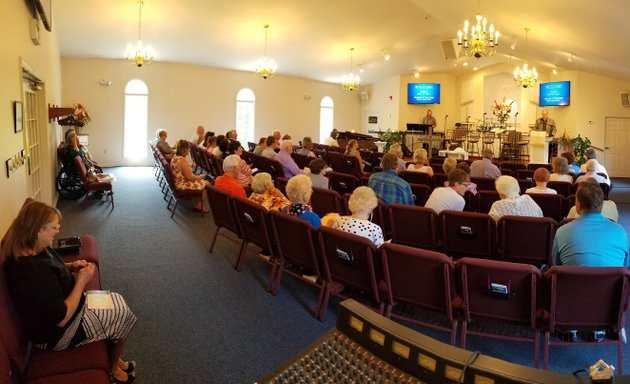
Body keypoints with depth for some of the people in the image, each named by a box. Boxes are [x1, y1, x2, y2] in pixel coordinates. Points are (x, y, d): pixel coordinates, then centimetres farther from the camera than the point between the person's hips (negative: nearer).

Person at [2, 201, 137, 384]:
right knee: (123, 316, 1)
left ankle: (113, 358, 27)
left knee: (118, 302, 10)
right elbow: (62, 319, -30)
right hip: (56, 334, -9)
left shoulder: (35, 249, -8)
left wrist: (71, 267, -4)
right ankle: (112, 369, 27)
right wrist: (81, 282, -21)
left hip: (63, 303, 9)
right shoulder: (34, 271, -37)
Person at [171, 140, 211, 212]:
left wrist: (197, 176, 12)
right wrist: (200, 177, -6)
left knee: (203, 181, 21)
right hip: (182, 185, -10)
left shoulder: (174, 157, 4)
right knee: (206, 183, -1)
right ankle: (199, 206, 9)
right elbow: (189, 177, -25)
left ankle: (198, 204, 22)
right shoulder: (182, 160, -26)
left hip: (177, 182, 10)